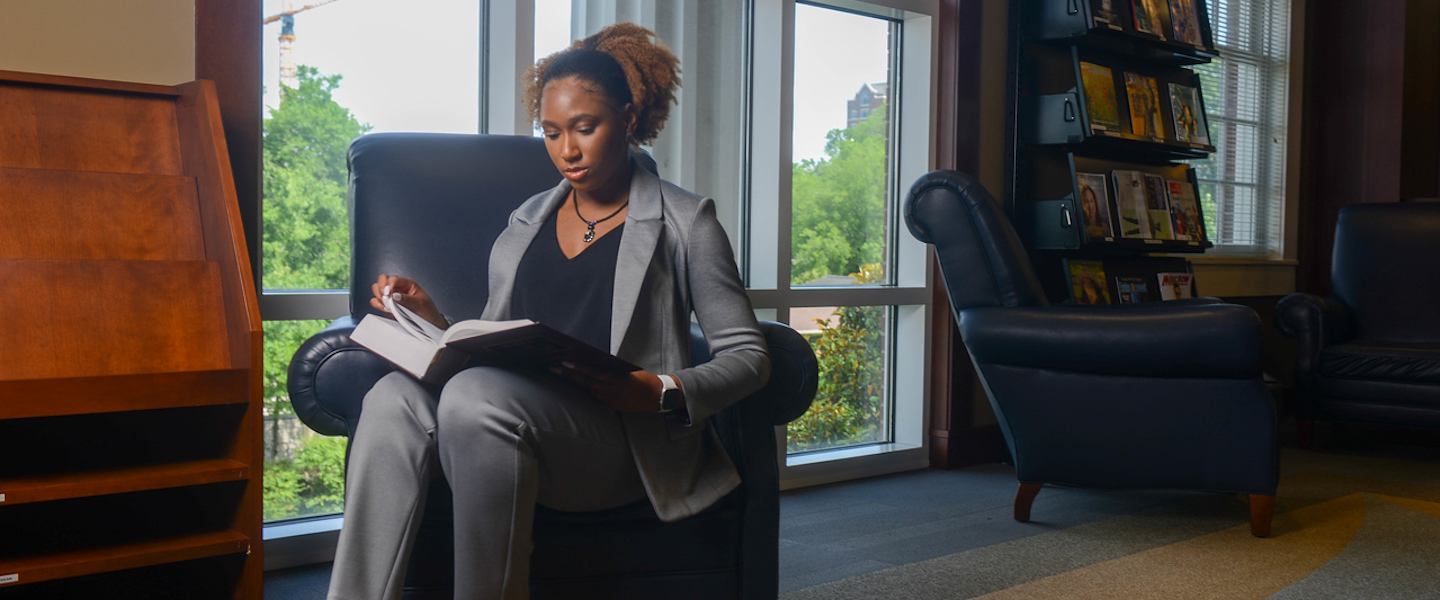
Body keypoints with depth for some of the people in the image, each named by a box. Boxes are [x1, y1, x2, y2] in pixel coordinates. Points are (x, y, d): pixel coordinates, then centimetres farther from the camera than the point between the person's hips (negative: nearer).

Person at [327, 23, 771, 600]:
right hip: (511, 414, 5)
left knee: (477, 394, -34)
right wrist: (432, 319, 4)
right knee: (395, 396, -26)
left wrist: (665, 393, -14)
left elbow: (748, 356, 5)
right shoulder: (525, 222, 25)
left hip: (622, 436, -4)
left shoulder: (684, 221, 10)